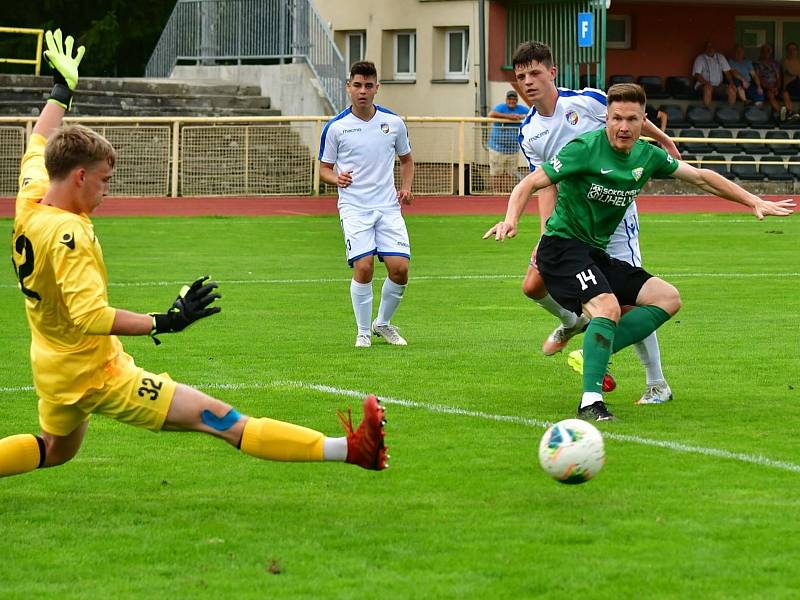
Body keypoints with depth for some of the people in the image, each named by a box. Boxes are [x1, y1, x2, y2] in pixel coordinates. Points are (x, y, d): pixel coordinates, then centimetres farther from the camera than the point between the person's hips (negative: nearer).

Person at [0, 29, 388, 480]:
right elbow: (90, 316, -34)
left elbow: (39, 145, 19)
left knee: (56, 449, 35)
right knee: (218, 419, -15)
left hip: (51, 371, 10)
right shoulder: (68, 235, -26)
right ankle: (348, 450, -19)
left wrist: (61, 91, 32)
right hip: (96, 374, -10)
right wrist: (164, 323, -35)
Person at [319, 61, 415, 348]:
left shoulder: (394, 122, 5)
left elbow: (406, 159, 20)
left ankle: (383, 323, 18)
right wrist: (337, 179, -15)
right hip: (354, 208, -2)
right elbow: (324, 168, 7)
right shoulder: (336, 127, -1)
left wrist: (406, 187, 3)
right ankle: (363, 332, 1)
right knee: (363, 267, -16)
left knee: (400, 268, -7)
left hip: (388, 207, 3)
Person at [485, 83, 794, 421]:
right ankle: (590, 403, -30)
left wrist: (755, 202, 13)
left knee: (667, 299, 0)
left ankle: (595, 353, -6)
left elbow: (700, 177, 15)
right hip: (562, 246, -8)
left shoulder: (647, 157, 5)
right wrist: (511, 220, -35)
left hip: (597, 254, 8)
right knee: (608, 307, -31)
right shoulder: (585, 149, -15)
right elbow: (530, 184, -17)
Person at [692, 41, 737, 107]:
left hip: (718, 85, 4)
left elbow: (727, 72, 11)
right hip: (703, 84, -4)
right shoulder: (700, 59, -1)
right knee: (708, 88, -40)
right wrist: (706, 82, -29)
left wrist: (731, 83, -8)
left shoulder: (720, 57, 13)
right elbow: (697, 74, -11)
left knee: (732, 89, -22)